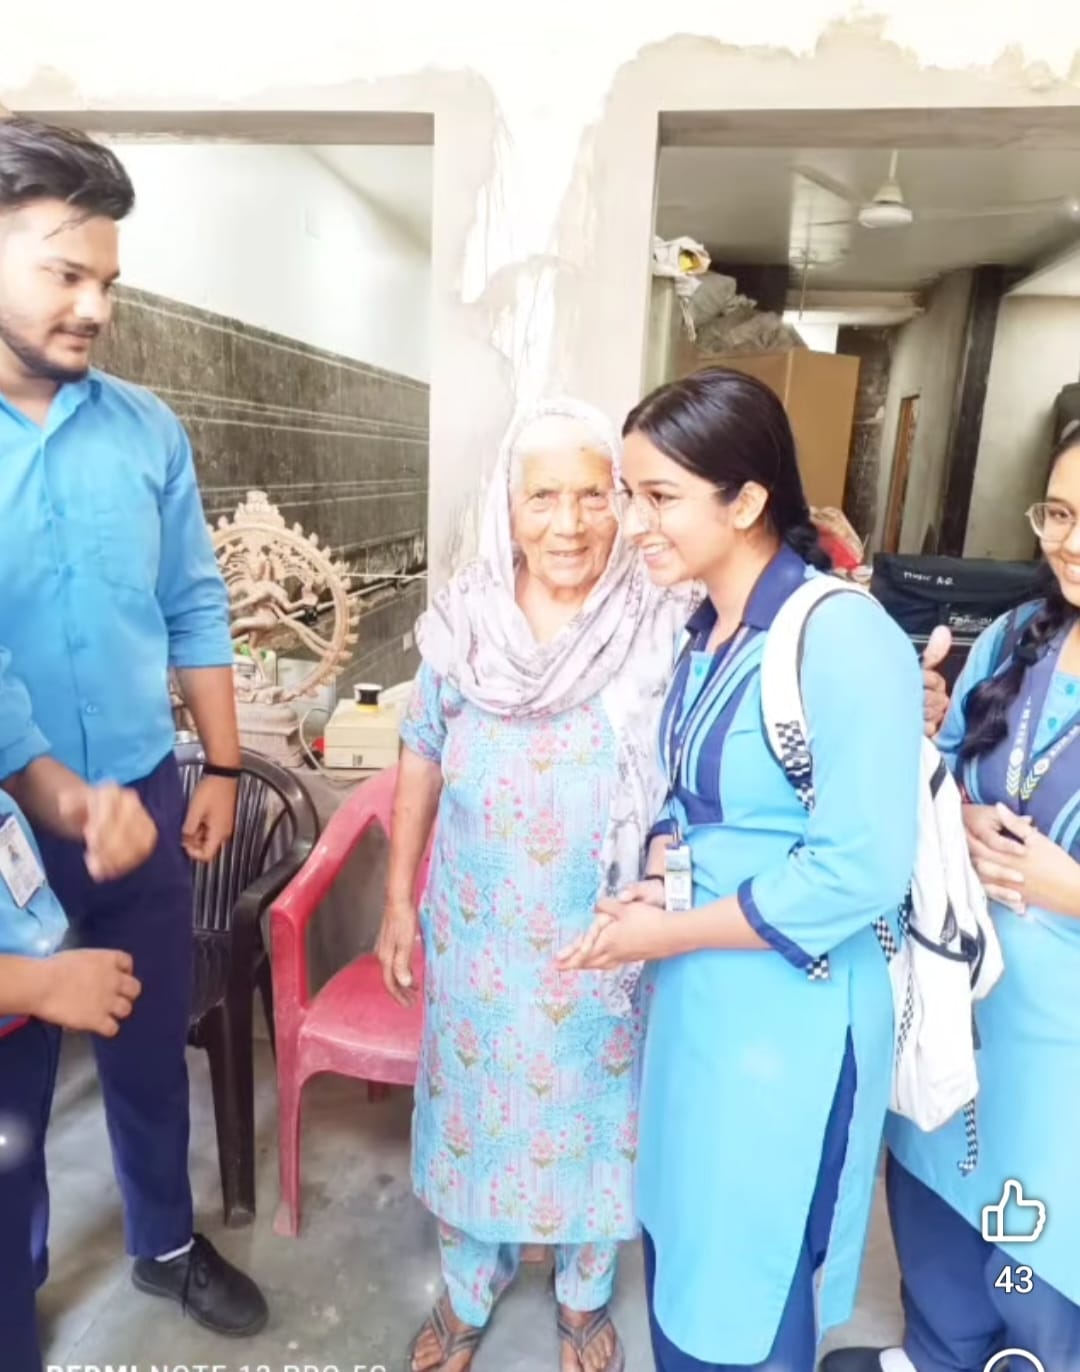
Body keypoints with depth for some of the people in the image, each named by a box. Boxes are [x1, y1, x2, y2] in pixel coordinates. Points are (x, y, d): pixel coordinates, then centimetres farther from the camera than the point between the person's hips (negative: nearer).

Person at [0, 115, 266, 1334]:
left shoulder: (147, 429, 0)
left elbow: (194, 611, 4)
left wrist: (220, 768, 3)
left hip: (139, 799, 3)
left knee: (149, 1041, 19)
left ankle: (167, 1244, 45)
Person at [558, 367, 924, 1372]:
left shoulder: (844, 641, -22)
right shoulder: (704, 629, 3)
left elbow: (859, 872, -23)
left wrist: (667, 932, -17)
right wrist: (653, 879, -6)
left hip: (786, 1014, -7)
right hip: (691, 989, 7)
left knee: (745, 1286, 16)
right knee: (678, 1251, 25)